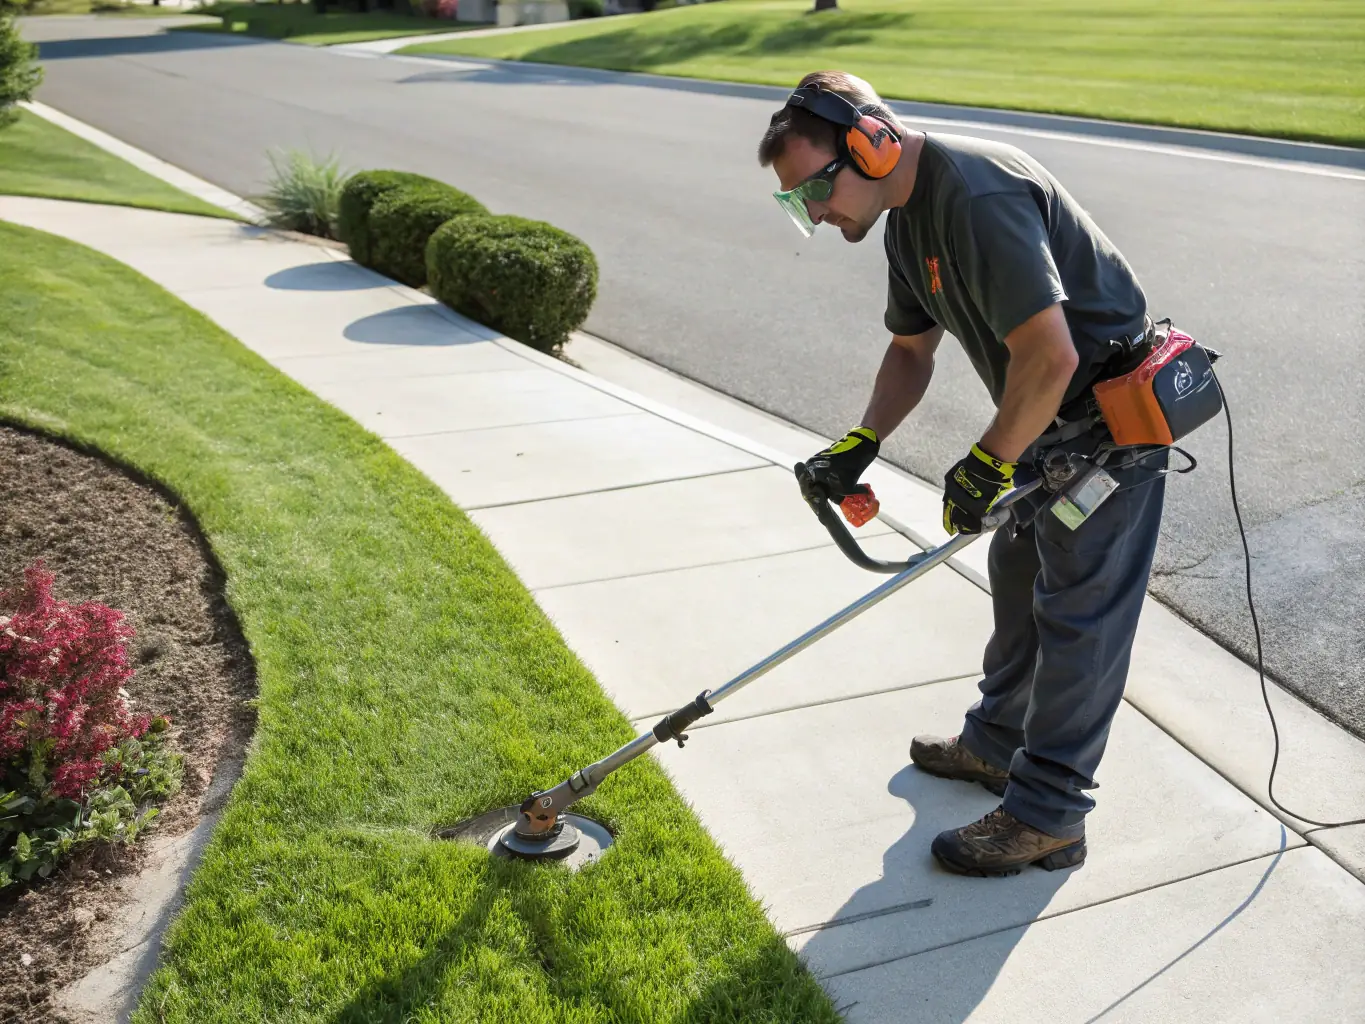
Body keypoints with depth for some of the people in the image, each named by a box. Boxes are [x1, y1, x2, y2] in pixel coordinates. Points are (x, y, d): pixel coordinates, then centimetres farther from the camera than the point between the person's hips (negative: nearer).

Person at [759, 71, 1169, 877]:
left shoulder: (978, 197, -29)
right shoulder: (909, 212, 5)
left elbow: (1049, 357, -33)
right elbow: (913, 350, 15)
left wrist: (989, 463, -19)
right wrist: (860, 445, 1)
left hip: (1113, 420, -10)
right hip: (1050, 416, 10)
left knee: (1077, 613, -2)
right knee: (1020, 574, 20)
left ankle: (1047, 817, 10)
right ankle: (998, 742, 39)